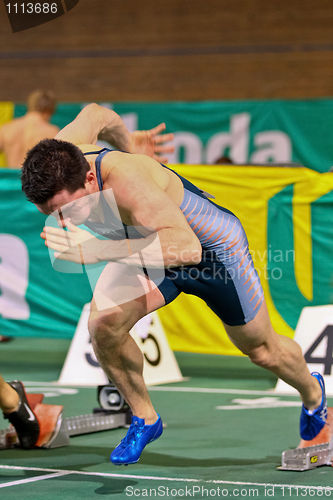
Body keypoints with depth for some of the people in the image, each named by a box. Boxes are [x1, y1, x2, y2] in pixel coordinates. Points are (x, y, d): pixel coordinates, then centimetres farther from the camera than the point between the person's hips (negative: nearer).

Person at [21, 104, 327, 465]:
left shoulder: (126, 180, -47)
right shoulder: (56, 162, -25)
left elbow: (187, 247, -59)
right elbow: (93, 115, -3)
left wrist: (98, 250, -66)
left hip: (214, 248, -5)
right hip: (156, 249, 5)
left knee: (262, 350, 16)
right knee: (103, 325, -18)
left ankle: (312, 393, 50)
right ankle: (145, 419, 8)